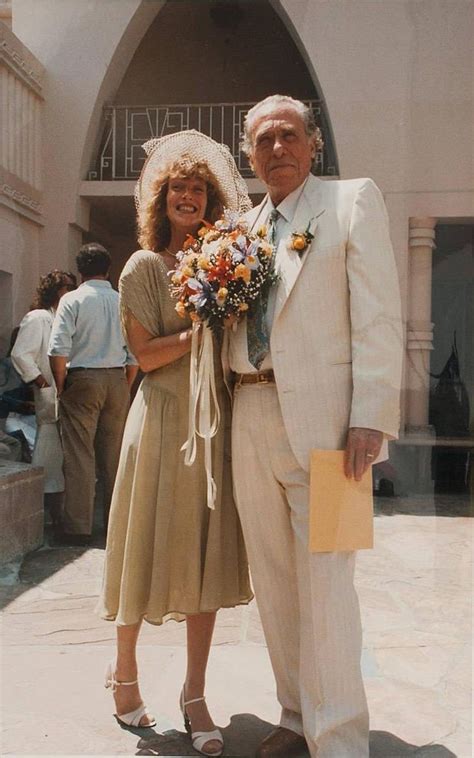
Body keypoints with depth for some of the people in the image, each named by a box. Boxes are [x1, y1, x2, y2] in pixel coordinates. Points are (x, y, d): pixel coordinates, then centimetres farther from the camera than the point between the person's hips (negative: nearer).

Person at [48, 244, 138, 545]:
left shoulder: (72, 299, -3)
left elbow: (58, 350, -11)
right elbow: (134, 354, 4)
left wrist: (61, 385, 1)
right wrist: (125, 386, 14)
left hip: (82, 379, -3)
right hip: (117, 379, 3)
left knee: (80, 456, 0)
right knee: (114, 456, 9)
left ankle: (78, 528, 1)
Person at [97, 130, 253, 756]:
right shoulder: (144, 266, 0)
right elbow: (147, 354, -8)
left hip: (217, 418, 4)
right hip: (166, 417, -4)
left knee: (208, 553, 5)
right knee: (151, 547, 6)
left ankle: (195, 696, 17)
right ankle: (124, 672, 30)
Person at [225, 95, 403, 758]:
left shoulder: (353, 199, 4)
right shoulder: (241, 227, 20)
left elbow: (378, 315, -7)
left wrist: (371, 418, -15)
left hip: (320, 417, -6)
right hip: (251, 418, 6)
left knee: (325, 584, -5)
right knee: (273, 581, 12)